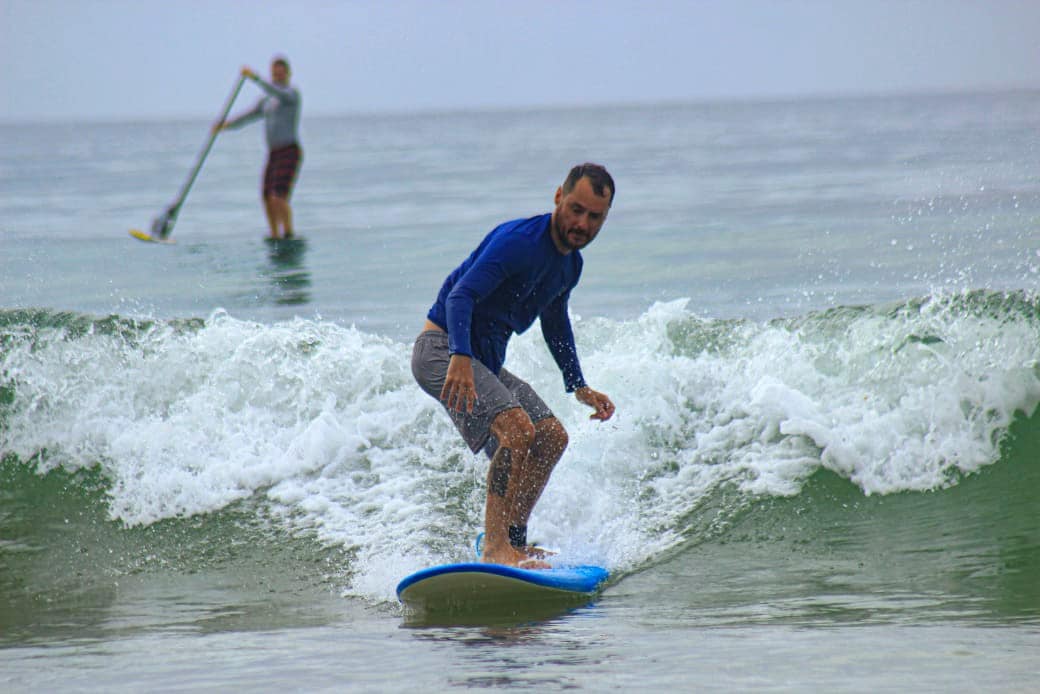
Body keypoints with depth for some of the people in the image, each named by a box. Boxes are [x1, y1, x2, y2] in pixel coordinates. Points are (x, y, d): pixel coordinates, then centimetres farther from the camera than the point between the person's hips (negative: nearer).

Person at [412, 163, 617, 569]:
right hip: (443, 350, -10)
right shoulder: (520, 242, -21)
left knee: (552, 437, 8)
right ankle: (494, 547, -22)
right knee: (517, 429, -26)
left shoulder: (570, 264, 10)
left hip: (485, 361, 10)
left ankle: (512, 539, 15)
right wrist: (460, 360, -45)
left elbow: (555, 323, 29)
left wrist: (579, 388, 28)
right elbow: (460, 296, -30)